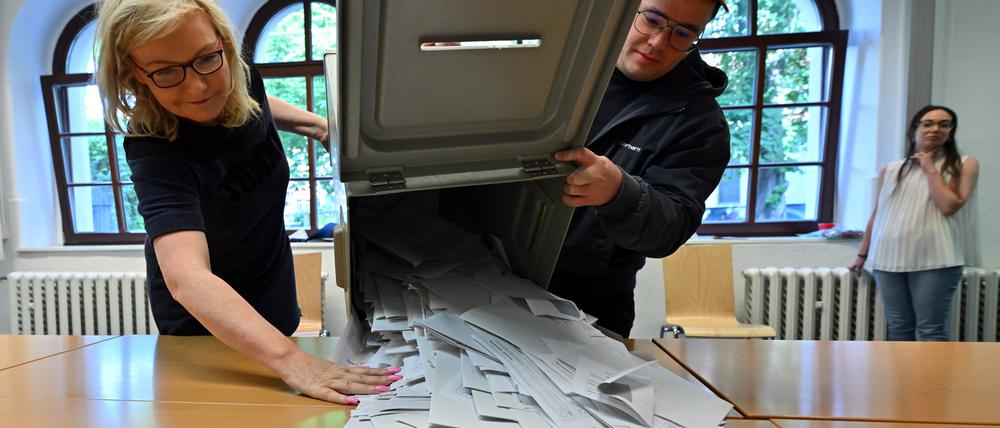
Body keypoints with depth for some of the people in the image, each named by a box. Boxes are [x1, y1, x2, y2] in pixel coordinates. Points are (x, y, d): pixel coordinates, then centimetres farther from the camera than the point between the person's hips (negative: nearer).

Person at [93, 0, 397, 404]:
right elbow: (188, 279, -48)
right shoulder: (156, 152, -34)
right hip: (208, 327, -6)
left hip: (273, 301, 6)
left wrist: (318, 124, -6)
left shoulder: (240, 79, -17)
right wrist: (289, 359, -61)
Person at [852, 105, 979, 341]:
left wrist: (930, 168, -2)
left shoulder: (964, 165, 6)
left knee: (930, 329, -3)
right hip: (889, 259, 3)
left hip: (934, 259, -3)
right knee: (898, 328, 7)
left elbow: (948, 206, -9)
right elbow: (876, 215, 18)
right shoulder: (891, 170, 13)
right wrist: (863, 254, 20)